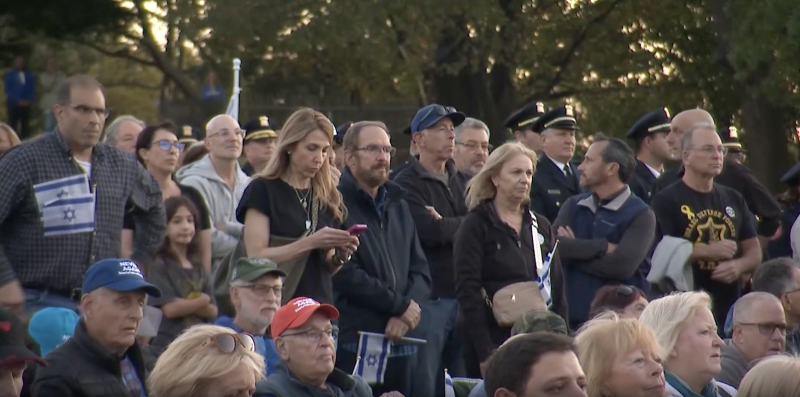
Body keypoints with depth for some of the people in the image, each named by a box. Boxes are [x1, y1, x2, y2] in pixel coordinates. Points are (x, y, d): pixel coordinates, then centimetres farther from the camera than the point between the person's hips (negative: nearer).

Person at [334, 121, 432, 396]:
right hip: (352, 343, -6)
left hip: (399, 344, 6)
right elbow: (345, 274, -14)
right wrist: (400, 305, -7)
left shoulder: (398, 206, 18)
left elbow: (420, 271, 14)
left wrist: (407, 312, -6)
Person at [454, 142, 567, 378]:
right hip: (494, 338, -5)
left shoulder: (540, 226, 14)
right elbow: (467, 290, -10)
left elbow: (557, 287, 14)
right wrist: (485, 352, -17)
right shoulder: (477, 225, -2)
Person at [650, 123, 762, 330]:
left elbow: (754, 253, 17)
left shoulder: (733, 199, 16)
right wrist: (707, 252, -15)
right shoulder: (666, 200, -2)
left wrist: (739, 266, -5)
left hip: (730, 307, 5)